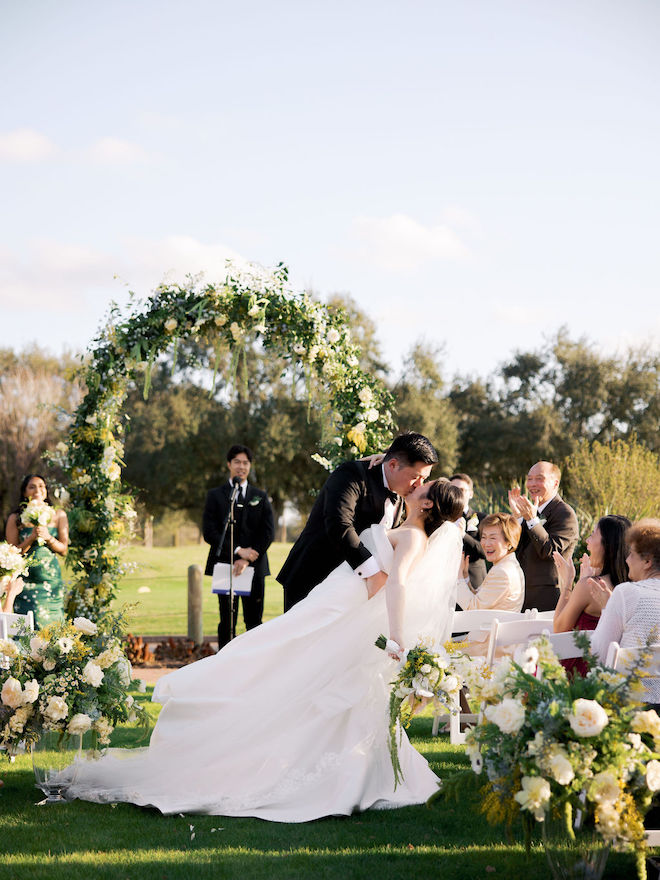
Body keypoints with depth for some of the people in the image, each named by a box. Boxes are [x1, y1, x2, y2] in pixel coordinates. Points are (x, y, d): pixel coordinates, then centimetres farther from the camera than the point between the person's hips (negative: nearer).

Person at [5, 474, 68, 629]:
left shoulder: (58, 516, 7)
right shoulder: (15, 519, 3)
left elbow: (63, 549, 5)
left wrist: (48, 537, -12)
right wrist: (32, 537, -15)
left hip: (52, 580, 2)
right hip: (26, 581, -2)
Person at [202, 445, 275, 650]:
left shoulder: (260, 496, 11)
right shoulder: (215, 496, 6)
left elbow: (268, 532, 3)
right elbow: (209, 532, -3)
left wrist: (247, 559, -10)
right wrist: (237, 550, -13)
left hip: (254, 566, 1)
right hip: (225, 564, -1)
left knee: (254, 621, 1)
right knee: (227, 622, 0)